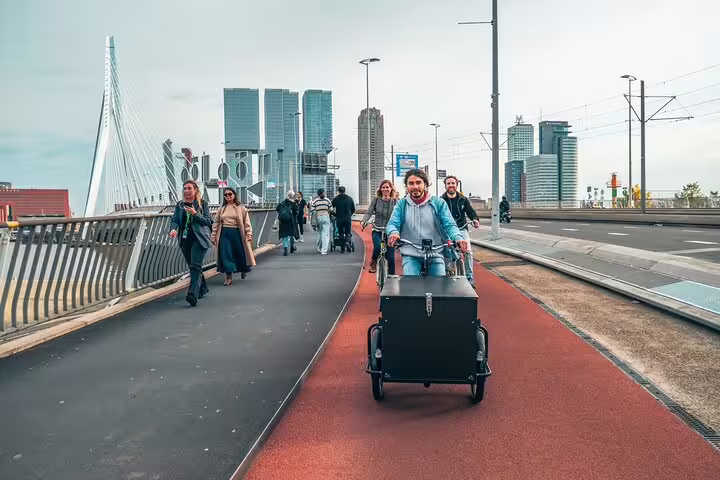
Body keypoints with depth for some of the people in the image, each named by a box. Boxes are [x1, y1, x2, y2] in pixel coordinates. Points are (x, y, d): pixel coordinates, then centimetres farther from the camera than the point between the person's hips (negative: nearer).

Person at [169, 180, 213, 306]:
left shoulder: (202, 204, -1)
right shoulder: (179, 205, 11)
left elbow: (208, 221, -5)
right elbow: (174, 220, 4)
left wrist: (195, 214, -20)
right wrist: (173, 229, -17)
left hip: (199, 239, -5)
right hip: (185, 239, 5)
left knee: (195, 266, -17)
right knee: (192, 266, 15)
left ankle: (193, 295, -25)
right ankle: (203, 288, 34)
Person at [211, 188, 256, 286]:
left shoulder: (240, 208, 2)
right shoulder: (221, 209, 8)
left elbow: (247, 222, -2)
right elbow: (216, 223, 9)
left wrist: (249, 233, -12)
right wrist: (213, 236, 6)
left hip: (237, 233, -1)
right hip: (225, 234, 2)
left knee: (240, 253, 8)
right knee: (226, 255, -4)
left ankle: (243, 270, 38)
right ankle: (228, 277, 4)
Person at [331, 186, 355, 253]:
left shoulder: (336, 199, 0)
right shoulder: (350, 198, 7)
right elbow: (353, 209, 12)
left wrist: (335, 215, 17)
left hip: (339, 219, -1)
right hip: (348, 218, 1)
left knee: (341, 233, 7)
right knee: (347, 233, 8)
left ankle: (342, 249, 6)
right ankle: (347, 242, -21)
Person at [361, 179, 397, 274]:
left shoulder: (395, 201, 0)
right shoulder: (376, 200, 0)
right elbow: (369, 212, -6)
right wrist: (363, 221, -26)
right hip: (377, 231, 0)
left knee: (391, 258, 0)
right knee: (377, 247, -29)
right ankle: (373, 261, 5)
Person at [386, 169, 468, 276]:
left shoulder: (438, 203, 3)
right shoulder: (402, 204, 7)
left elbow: (449, 224, -4)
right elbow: (392, 223, -4)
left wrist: (458, 238, -26)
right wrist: (393, 233, -29)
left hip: (435, 255, 0)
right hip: (411, 256, 0)